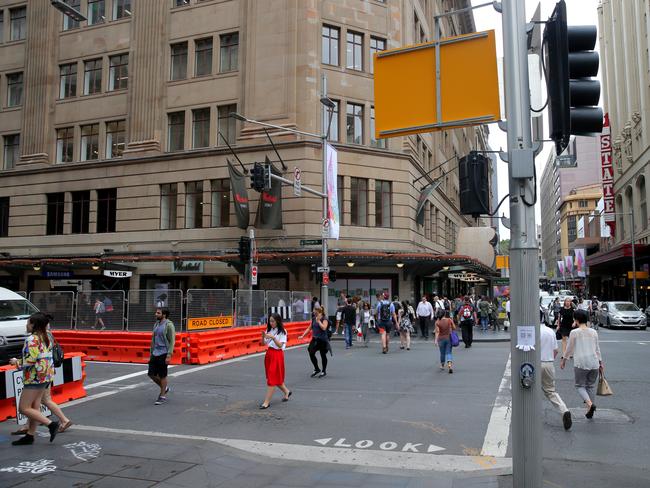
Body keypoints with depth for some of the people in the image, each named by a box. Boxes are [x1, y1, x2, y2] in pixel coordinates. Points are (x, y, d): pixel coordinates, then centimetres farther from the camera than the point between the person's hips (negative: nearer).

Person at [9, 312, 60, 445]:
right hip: (46, 376, 9)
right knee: (35, 407, 13)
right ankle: (30, 435, 19)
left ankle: (51, 424, -9)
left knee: (24, 408, -2)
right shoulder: (46, 337, 11)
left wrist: (16, 362, -4)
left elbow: (30, 361, -22)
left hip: (35, 377, -9)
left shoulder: (32, 339, -17)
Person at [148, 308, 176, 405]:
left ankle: (163, 396, 13)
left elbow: (172, 341, -14)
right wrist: (151, 353, 17)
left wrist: (169, 355, -19)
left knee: (162, 375, 0)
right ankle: (164, 388, 28)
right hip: (155, 353, 7)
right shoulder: (156, 324, 12)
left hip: (163, 354, -7)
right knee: (151, 374, 6)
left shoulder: (169, 325, -11)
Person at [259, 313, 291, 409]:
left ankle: (266, 402, -3)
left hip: (277, 355, -7)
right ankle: (286, 391, 37)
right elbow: (263, 344, 7)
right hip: (269, 354, 7)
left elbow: (280, 345, -15)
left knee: (272, 378, -5)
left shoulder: (282, 332, -9)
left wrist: (273, 337, -29)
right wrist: (263, 336, -13)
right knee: (275, 377, 15)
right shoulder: (269, 330, 7)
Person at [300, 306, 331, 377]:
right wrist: (303, 335, 6)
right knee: (311, 353, 0)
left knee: (323, 355, 5)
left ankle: (324, 371, 21)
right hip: (315, 339, 6)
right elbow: (309, 328, 14)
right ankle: (317, 369, 19)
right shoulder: (314, 319, 9)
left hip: (323, 340, -6)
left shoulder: (324, 319, -9)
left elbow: (324, 328, -25)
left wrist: (318, 321, -19)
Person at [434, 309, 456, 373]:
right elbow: (454, 328, -2)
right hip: (449, 338, 0)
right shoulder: (449, 320, -7)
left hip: (441, 339, 0)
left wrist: (436, 340, -21)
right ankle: (450, 366, -18)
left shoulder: (437, 322, -12)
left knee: (442, 353, 17)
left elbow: (437, 332, -18)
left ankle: (442, 366, 31)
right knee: (448, 353, 3)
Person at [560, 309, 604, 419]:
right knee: (591, 385, 14)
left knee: (580, 386, 4)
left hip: (580, 363, -5)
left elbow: (569, 348, 1)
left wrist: (563, 359, 13)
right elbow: (597, 349, 14)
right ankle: (589, 411, 16)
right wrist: (600, 362, 22)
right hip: (594, 362, 5)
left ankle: (590, 404, -20)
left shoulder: (574, 332, -5)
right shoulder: (594, 332, 9)